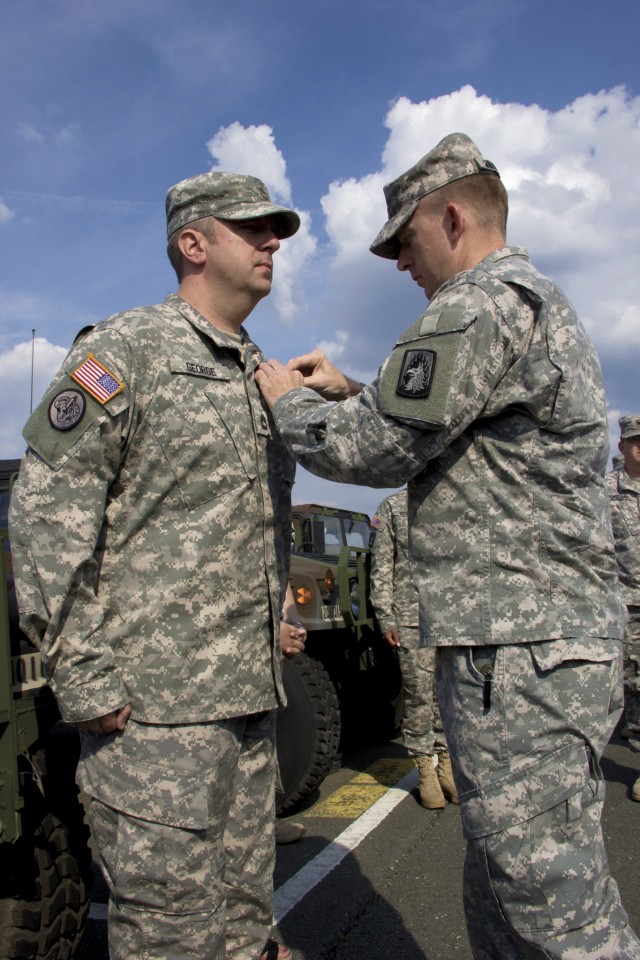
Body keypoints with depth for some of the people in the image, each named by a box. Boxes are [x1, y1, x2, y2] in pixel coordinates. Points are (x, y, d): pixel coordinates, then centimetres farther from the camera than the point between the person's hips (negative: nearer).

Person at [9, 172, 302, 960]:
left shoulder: (262, 377, 17)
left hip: (251, 696, 8)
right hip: (156, 704, -7)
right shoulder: (124, 349, -7)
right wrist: (81, 681, -16)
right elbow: (47, 508, -14)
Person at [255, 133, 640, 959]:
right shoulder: (544, 304, 22)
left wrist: (290, 401, 4)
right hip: (560, 640, 11)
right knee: (501, 894, 19)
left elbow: (376, 450, -14)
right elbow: (435, 433, 27)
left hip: (519, 652, -11)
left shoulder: (482, 303, -13)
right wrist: (351, 392, 16)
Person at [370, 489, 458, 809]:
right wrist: (385, 618, -5)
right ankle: (425, 770, 10)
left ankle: (446, 763, 18)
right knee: (419, 692, -1)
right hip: (412, 617, -3)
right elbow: (382, 567, 2)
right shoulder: (392, 506, 7)